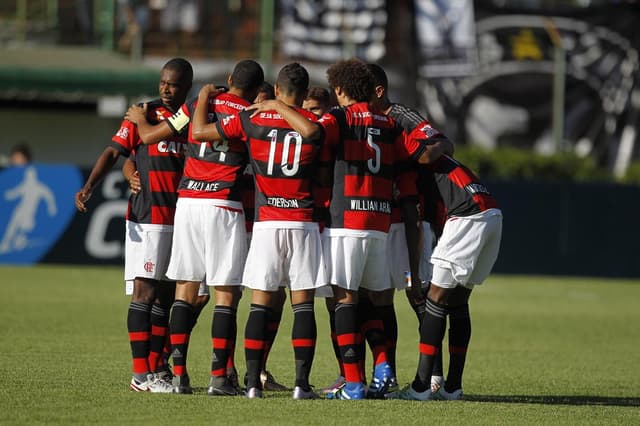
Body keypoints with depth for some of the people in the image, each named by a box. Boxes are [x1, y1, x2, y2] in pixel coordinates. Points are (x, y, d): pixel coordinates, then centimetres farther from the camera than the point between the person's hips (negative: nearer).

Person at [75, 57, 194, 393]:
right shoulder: (144, 114, -1)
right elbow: (113, 152, -3)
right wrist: (89, 186, -15)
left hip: (182, 220, 5)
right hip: (147, 218, -5)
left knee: (167, 296, 8)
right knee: (145, 291, -9)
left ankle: (154, 368, 14)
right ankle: (141, 375, -12)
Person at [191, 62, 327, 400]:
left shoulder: (251, 119, 0)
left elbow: (199, 132, 7)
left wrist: (203, 97, 23)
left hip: (266, 222, 0)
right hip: (303, 222, 0)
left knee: (261, 303, 3)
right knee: (303, 304, 2)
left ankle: (253, 382, -3)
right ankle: (302, 382, -4)